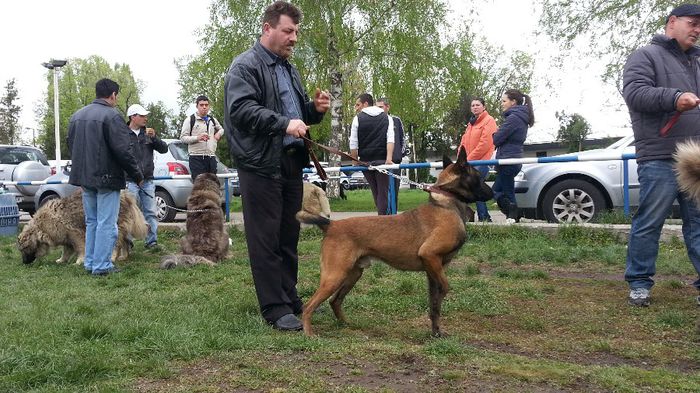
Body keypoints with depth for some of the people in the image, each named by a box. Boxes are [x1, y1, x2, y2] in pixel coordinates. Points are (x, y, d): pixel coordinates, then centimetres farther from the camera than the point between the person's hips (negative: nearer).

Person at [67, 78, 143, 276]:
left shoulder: (77, 115, 13)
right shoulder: (111, 116, -14)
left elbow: (71, 146, 20)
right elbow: (123, 150, -18)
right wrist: (137, 175, -8)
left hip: (84, 177, 8)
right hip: (107, 178, -8)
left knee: (91, 222, 16)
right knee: (106, 223, -3)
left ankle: (90, 263, 20)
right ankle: (102, 266, -1)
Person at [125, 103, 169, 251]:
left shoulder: (147, 133, 11)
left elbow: (164, 149, 8)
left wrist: (154, 137, -9)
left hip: (148, 180, 5)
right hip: (130, 181, -5)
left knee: (150, 213, 7)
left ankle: (151, 241, 14)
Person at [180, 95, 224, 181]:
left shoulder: (212, 120, 18)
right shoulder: (190, 119, 1)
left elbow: (221, 129, 37)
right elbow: (182, 137, -4)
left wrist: (219, 133, 13)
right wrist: (197, 138, -19)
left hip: (211, 157, 5)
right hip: (196, 158, -5)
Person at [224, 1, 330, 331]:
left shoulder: (288, 69, 21)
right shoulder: (245, 65, -6)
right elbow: (240, 109, -19)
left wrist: (315, 109, 6)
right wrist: (283, 123, -29)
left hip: (292, 162, 8)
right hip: (261, 165, -8)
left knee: (289, 236, 14)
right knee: (266, 240, -3)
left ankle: (290, 299, 25)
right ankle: (275, 309, 4)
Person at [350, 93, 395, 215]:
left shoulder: (358, 118, 3)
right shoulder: (387, 118, 9)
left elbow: (353, 144, 0)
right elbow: (390, 139, -5)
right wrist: (389, 158, -13)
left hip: (365, 160, 0)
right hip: (382, 160, 0)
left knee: (375, 192, 12)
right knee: (383, 192, 1)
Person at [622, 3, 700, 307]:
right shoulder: (646, 56, 4)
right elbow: (634, 92, -12)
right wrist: (674, 98, -24)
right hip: (660, 159, -7)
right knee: (649, 223, -4)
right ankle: (639, 282, 6)